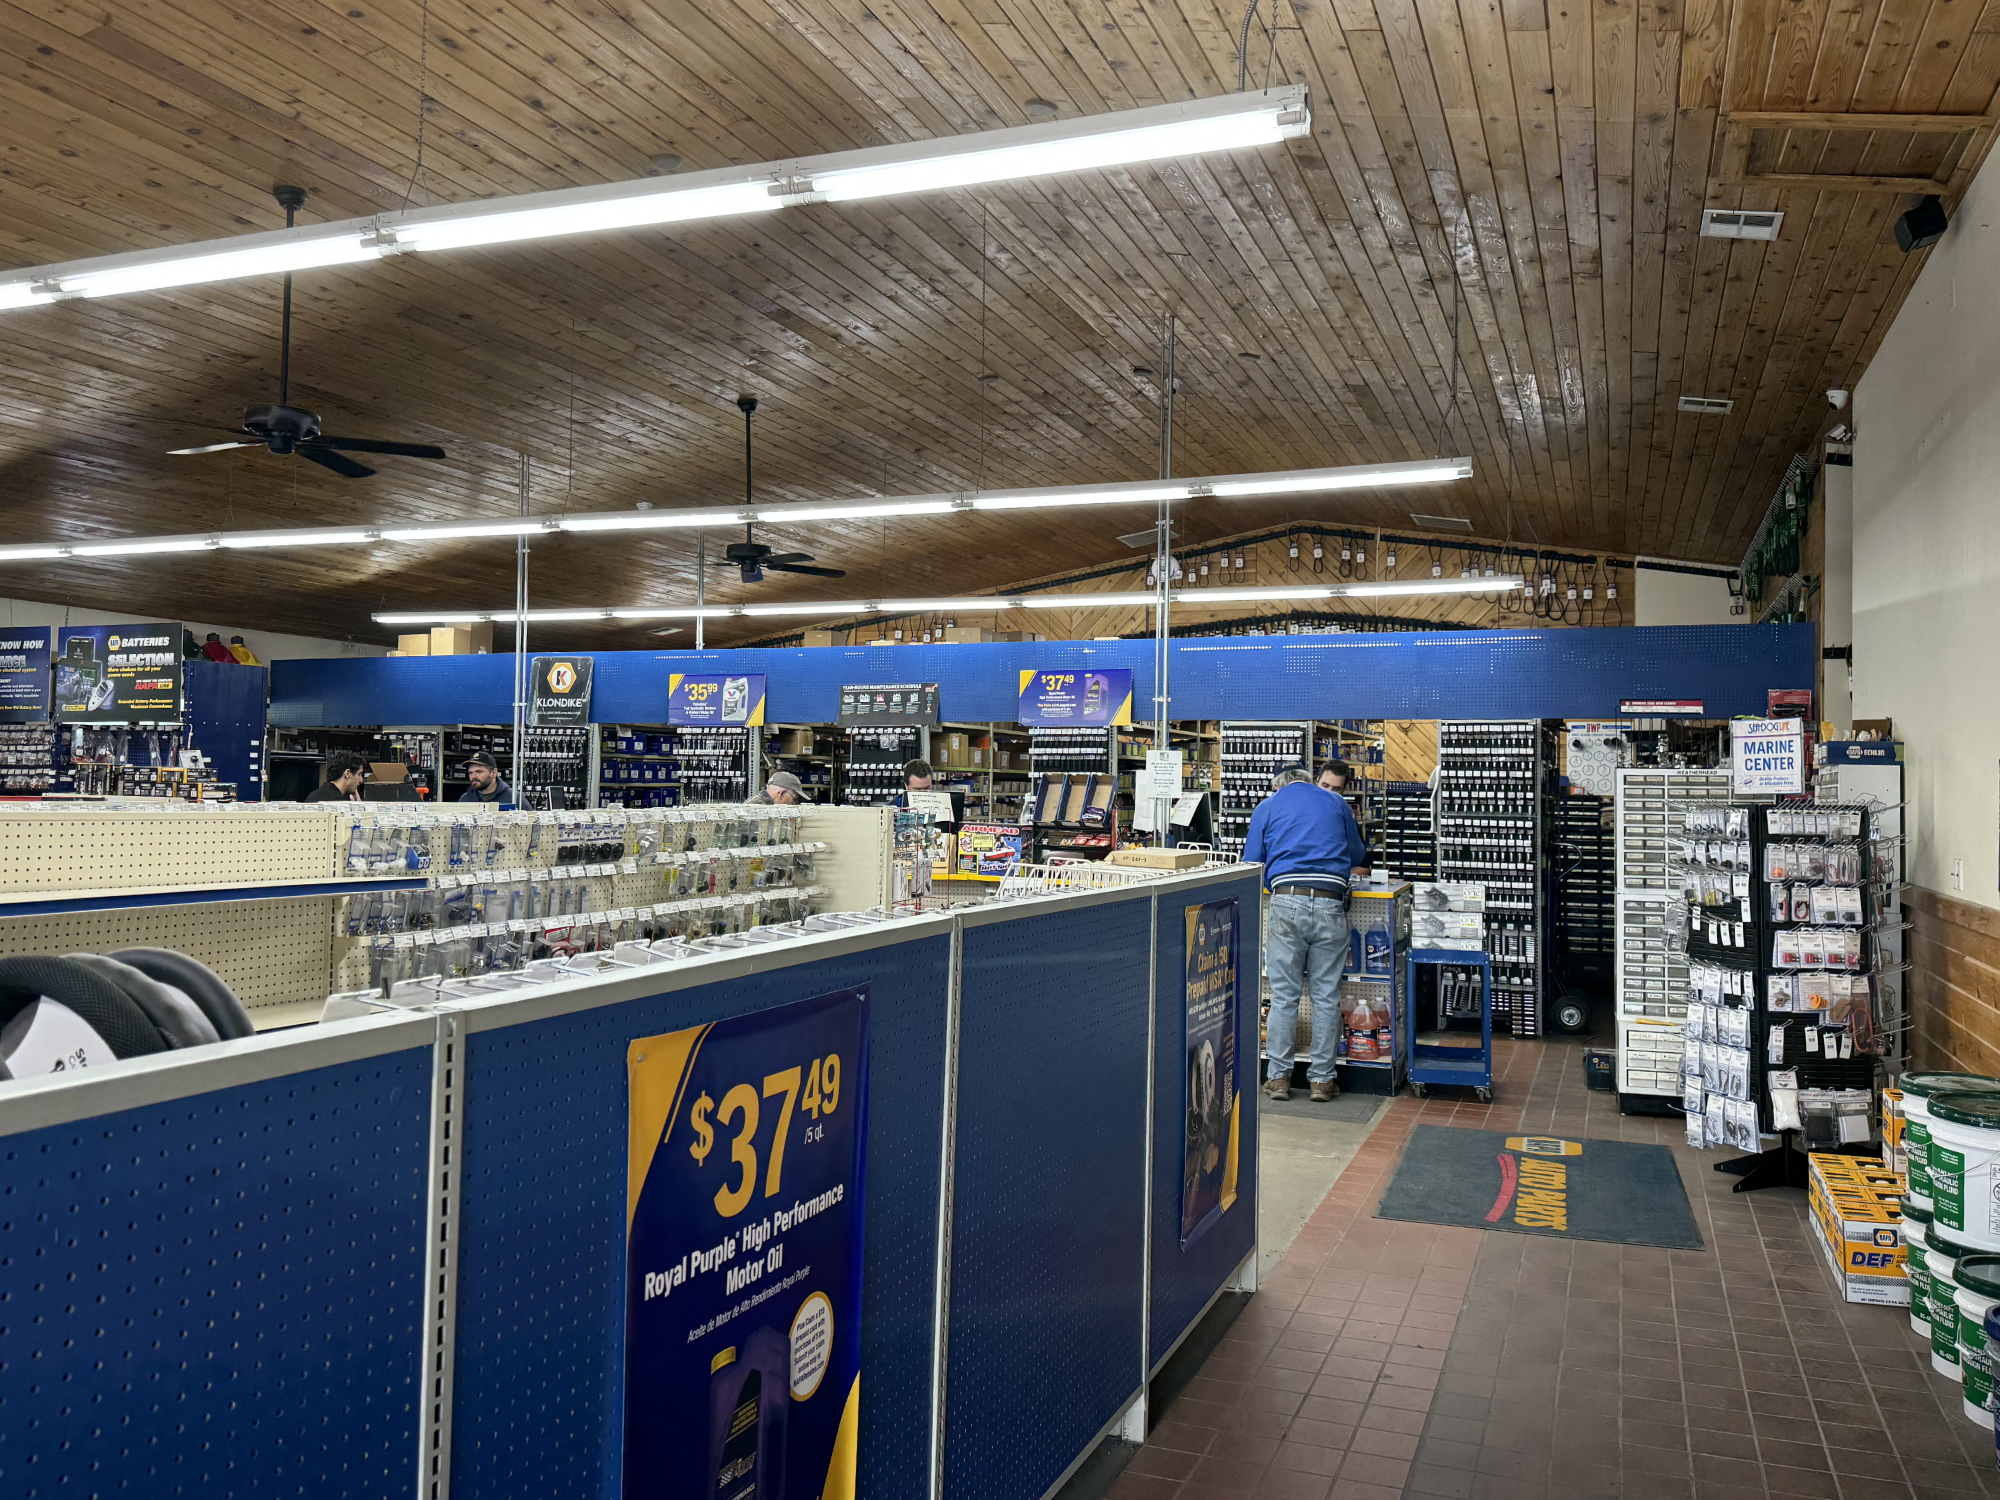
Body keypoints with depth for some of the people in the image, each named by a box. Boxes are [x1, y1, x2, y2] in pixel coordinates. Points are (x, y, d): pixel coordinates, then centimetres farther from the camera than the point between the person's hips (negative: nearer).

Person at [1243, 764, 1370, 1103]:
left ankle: (1278, 1076, 7)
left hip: (1286, 903, -1)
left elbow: (1251, 866, 13)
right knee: (1326, 996, 6)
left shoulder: (1267, 807, 13)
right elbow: (1358, 856, 28)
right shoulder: (1337, 804, 17)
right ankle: (1322, 1078, 10)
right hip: (1330, 904, 1)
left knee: (1284, 995, 4)